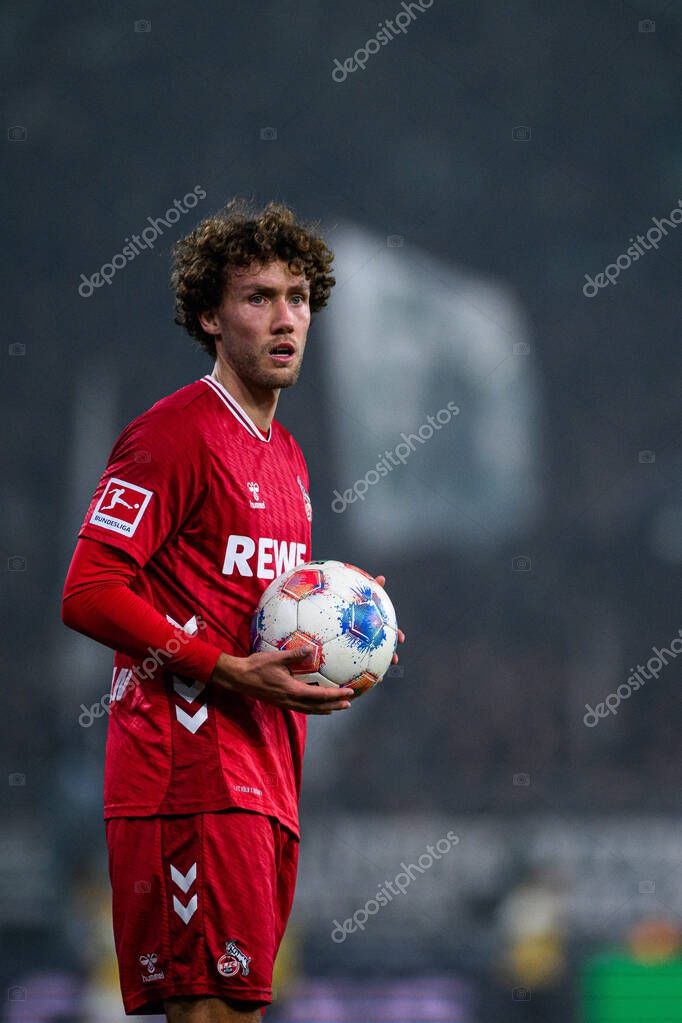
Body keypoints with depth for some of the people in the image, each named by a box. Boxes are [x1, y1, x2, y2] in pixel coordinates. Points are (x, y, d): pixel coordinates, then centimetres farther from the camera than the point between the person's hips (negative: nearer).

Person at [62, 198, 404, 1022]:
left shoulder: (285, 455, 22)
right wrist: (233, 672, -19)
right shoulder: (173, 434, -7)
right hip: (191, 773, -9)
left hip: (267, 777, 9)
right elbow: (88, 594, -14)